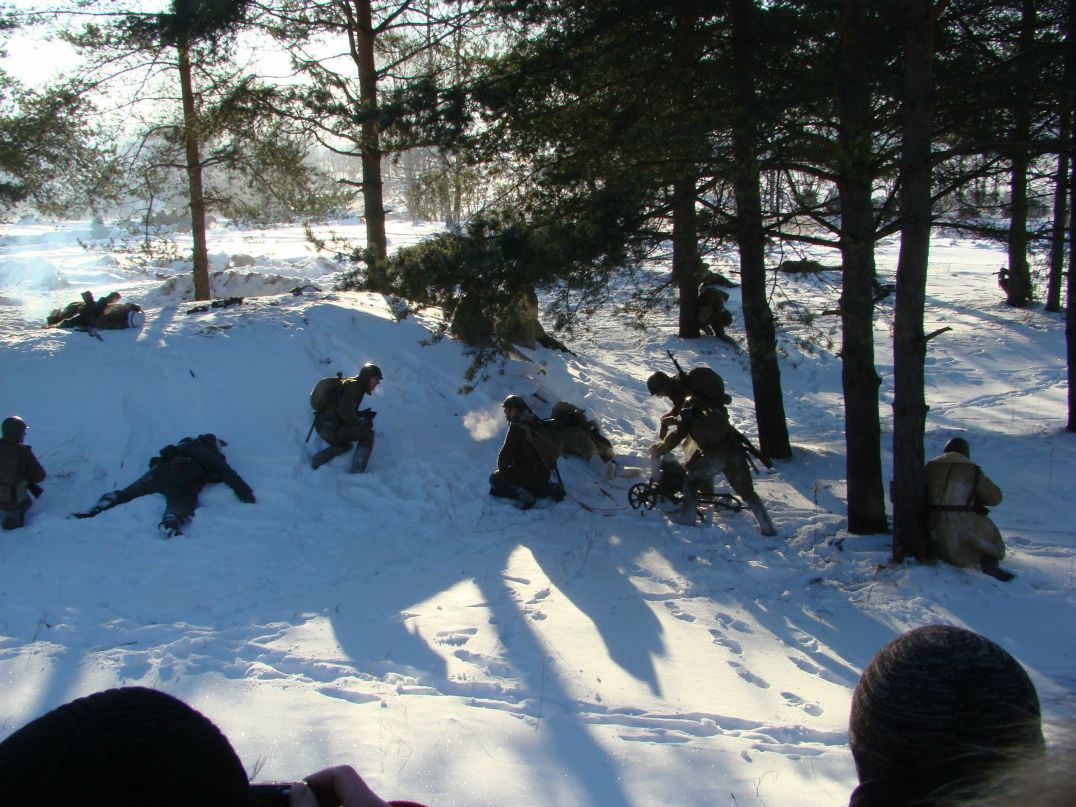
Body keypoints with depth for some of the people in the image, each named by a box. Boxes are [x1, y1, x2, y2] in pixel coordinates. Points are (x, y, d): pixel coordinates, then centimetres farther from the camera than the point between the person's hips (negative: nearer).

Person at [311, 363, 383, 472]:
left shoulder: (354, 386, 20)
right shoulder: (354, 386, -11)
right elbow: (345, 412, -20)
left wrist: (362, 414, 14)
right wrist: (362, 423, -7)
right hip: (331, 427, -10)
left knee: (345, 446, 34)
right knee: (367, 433, -3)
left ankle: (318, 460, 16)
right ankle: (357, 471, -6)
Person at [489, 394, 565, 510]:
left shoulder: (516, 428, -15)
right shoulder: (534, 423, 12)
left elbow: (507, 452, -13)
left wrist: (501, 467, 7)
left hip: (529, 473, -8)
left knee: (495, 479, -1)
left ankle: (522, 495, -17)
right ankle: (548, 488, 10)